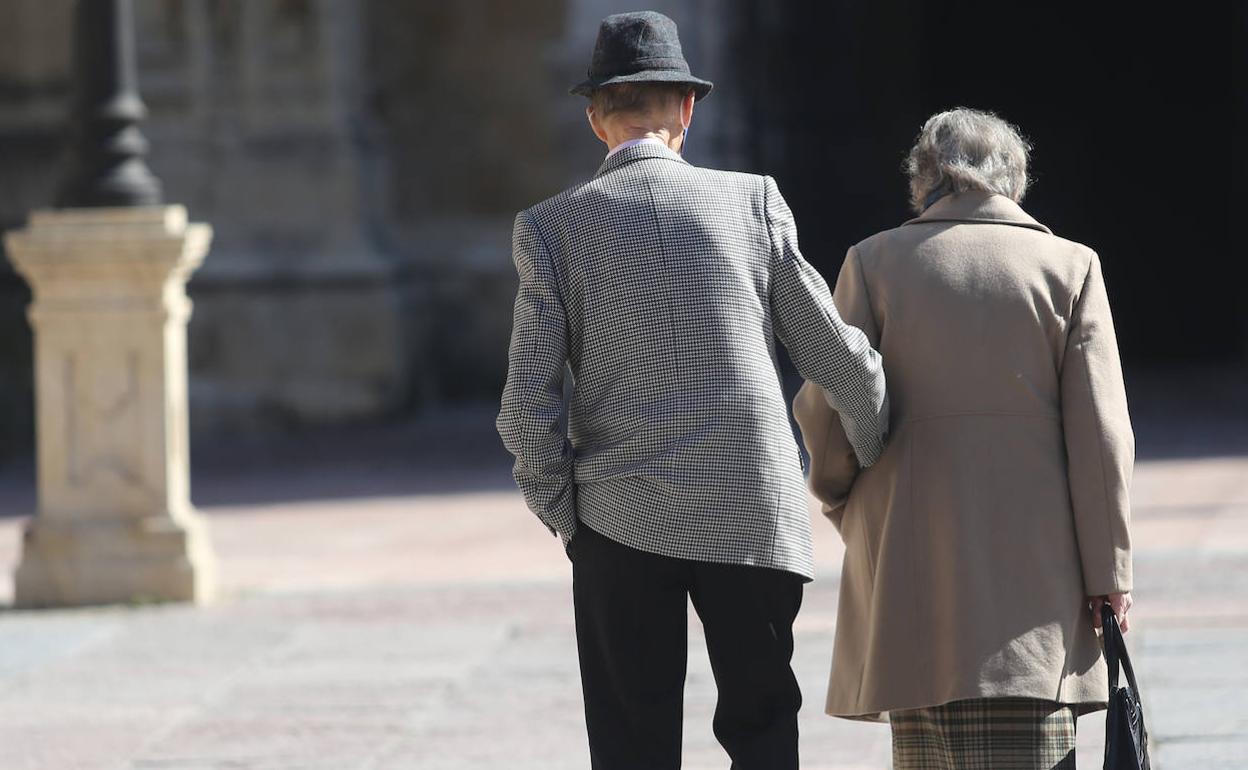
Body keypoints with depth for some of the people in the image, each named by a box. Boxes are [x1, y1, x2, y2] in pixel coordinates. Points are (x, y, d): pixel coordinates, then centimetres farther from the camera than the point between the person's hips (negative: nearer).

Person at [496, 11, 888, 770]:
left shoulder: (551, 228, -2)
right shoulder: (751, 202, 0)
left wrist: (564, 516, 8)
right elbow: (841, 358, 5)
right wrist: (879, 457, 22)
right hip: (757, 513, 0)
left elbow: (530, 408, -6)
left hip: (623, 523, 0)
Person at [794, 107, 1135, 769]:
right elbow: (1099, 430, -2)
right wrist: (1108, 573, 1)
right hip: (1034, 562, -1)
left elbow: (826, 408, 0)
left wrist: (838, 495, 20)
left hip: (910, 557, 1)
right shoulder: (1070, 267, 2)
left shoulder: (875, 260, 3)